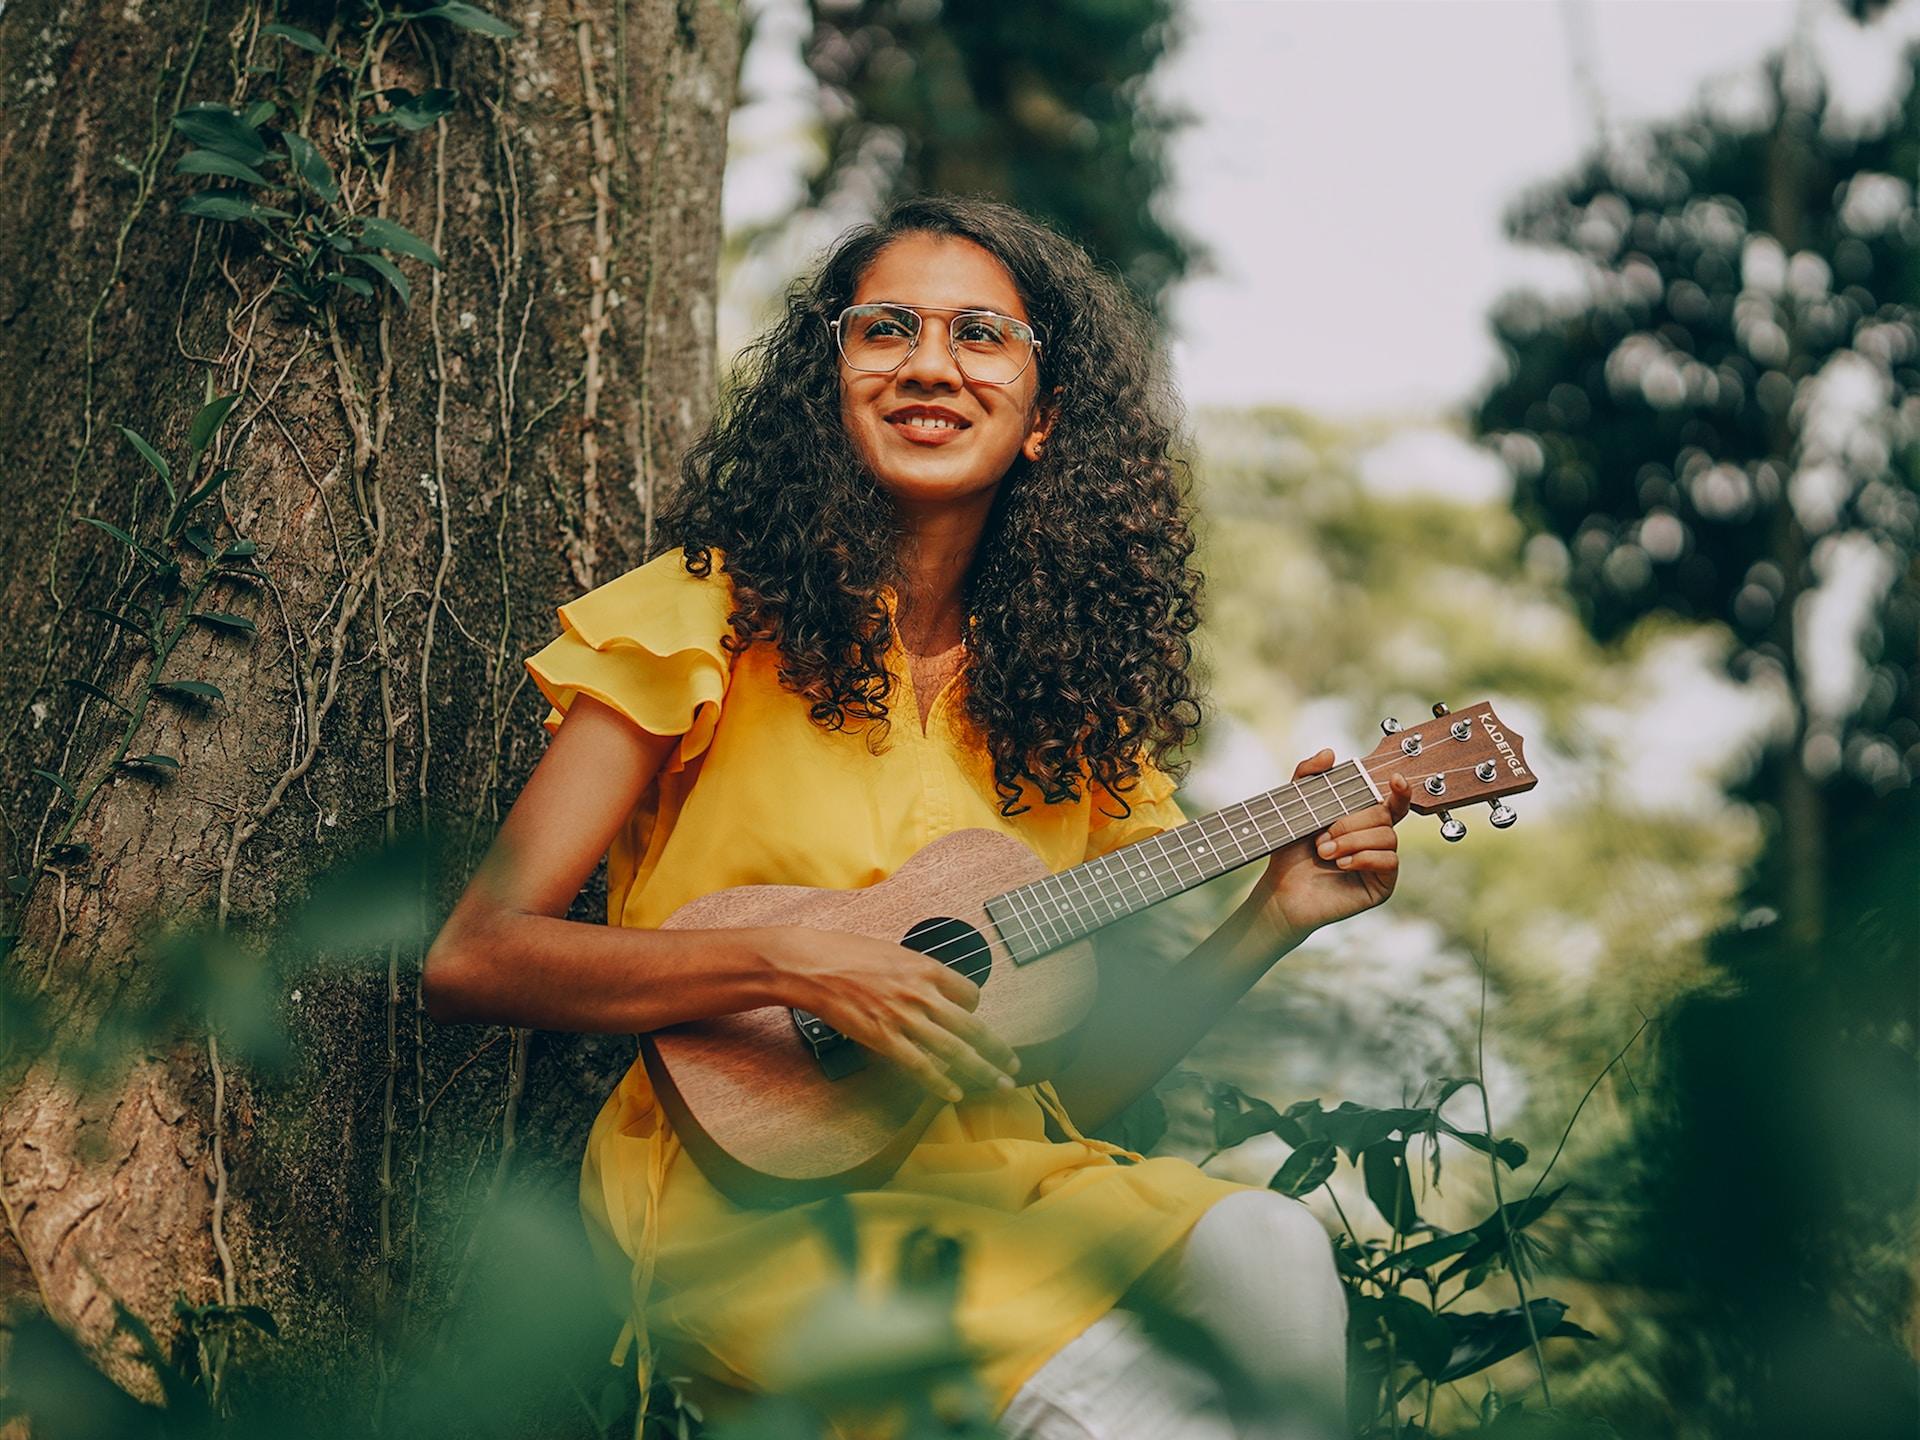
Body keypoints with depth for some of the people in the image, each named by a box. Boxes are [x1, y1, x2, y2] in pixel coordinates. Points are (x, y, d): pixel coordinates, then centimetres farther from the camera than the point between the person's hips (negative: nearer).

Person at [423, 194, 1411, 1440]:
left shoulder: (1070, 683, 9)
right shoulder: (714, 615, -3)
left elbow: (1075, 1078, 11)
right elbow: (471, 960, -11)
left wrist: (1270, 923, -2)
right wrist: (792, 967, -21)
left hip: (1000, 1179, 5)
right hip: (757, 1187, -4)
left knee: (1274, 1256, -25)